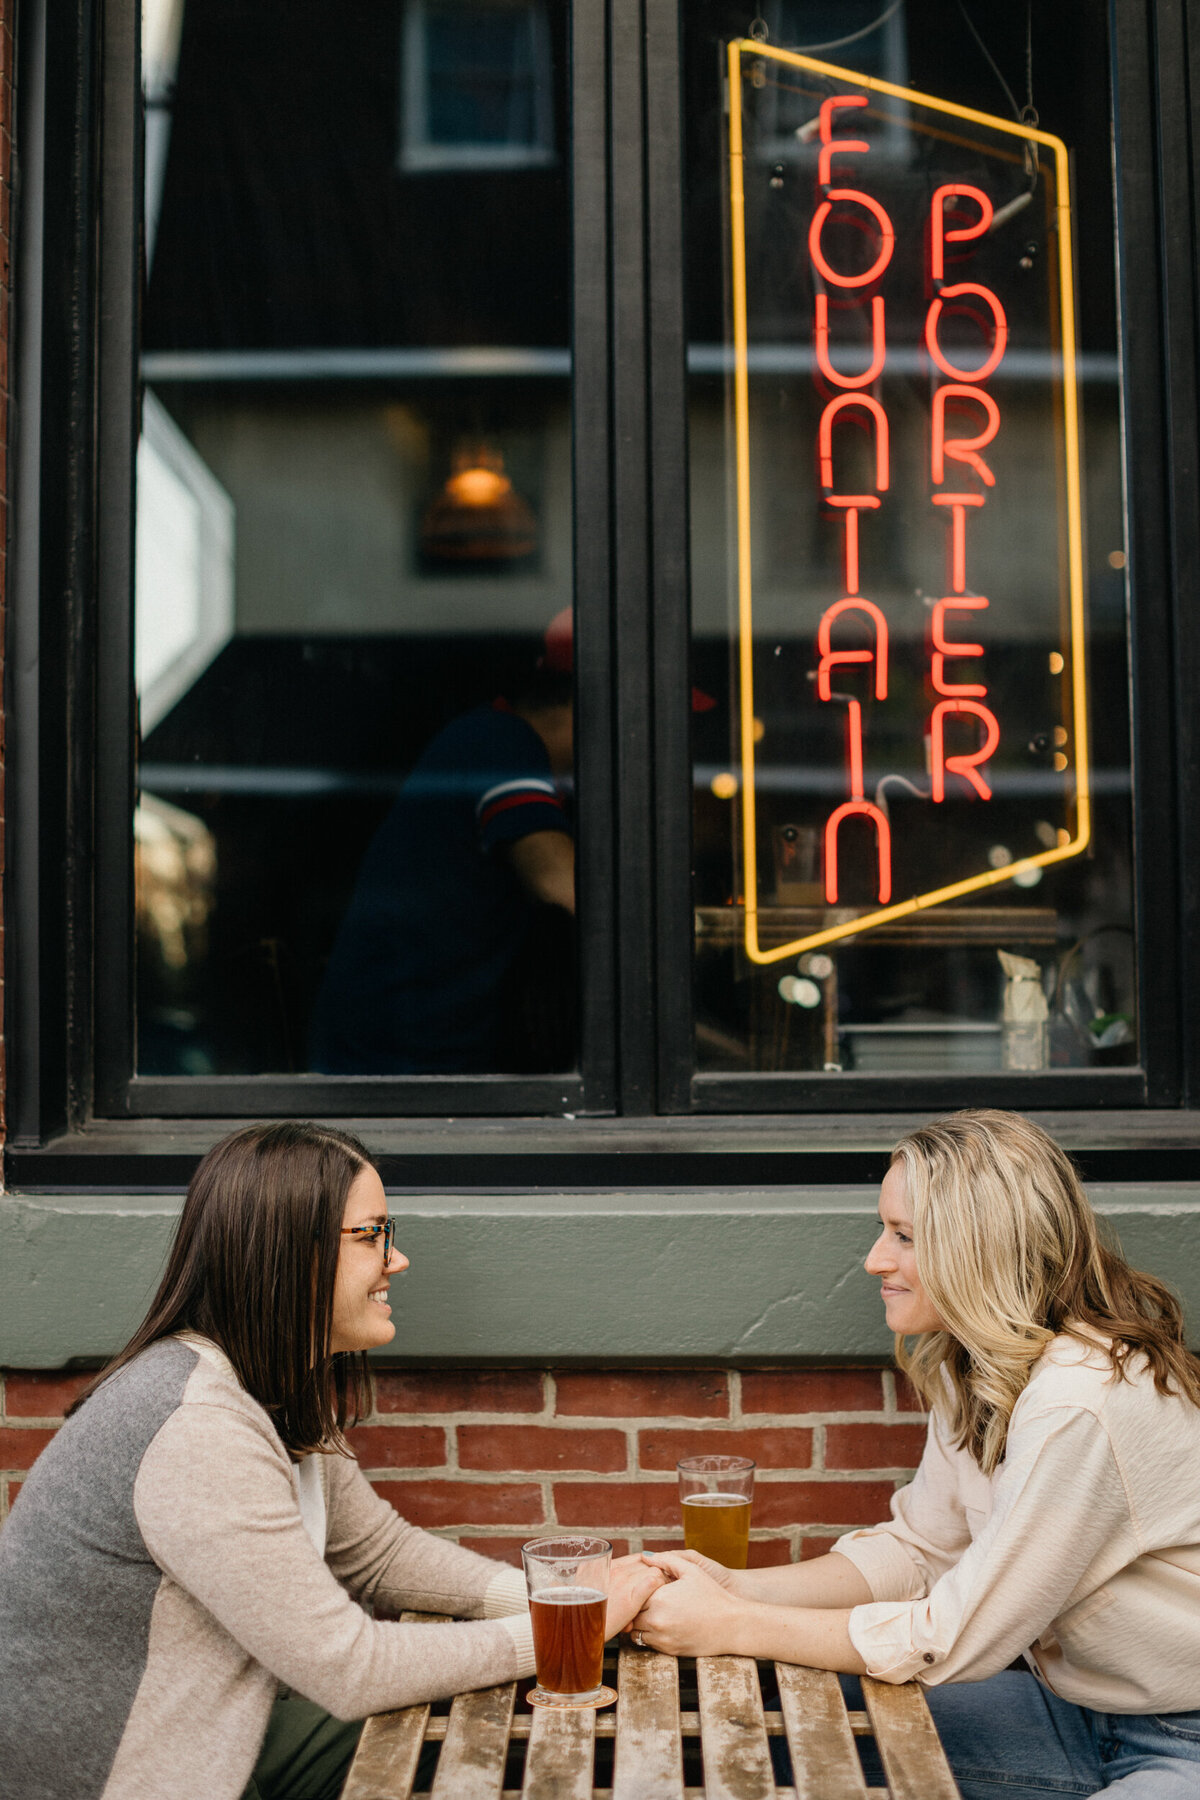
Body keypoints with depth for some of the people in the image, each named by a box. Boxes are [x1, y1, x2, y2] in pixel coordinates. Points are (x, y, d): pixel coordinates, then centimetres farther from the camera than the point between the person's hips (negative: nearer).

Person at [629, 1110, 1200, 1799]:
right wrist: (737, 1587, -8)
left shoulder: (1083, 1403, -29)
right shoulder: (970, 1369, 1)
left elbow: (959, 1637, -25)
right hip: (1084, 1709, 8)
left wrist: (731, 1627, -19)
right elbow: (916, 1548, 6)